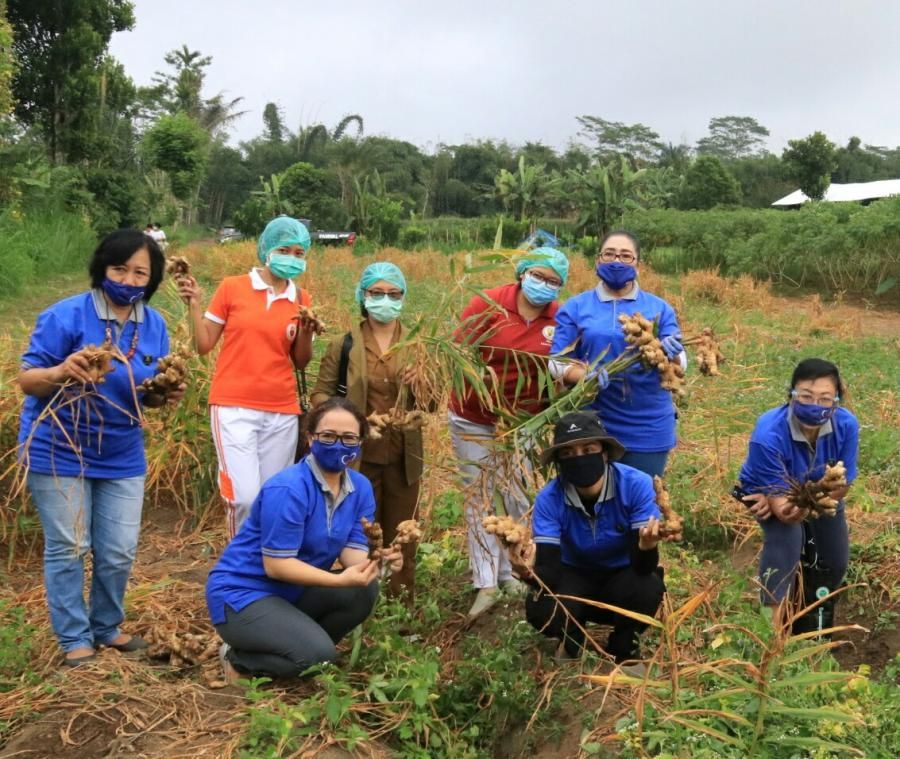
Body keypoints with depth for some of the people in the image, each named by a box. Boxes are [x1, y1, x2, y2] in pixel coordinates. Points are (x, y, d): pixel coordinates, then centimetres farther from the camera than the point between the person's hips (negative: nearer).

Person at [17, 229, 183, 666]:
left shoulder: (154, 326, -1)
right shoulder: (66, 315, -16)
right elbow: (27, 380, -14)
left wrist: (167, 393, -15)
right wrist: (61, 372, -35)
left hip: (122, 458, 5)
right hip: (59, 453, -4)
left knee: (119, 553, 10)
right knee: (67, 548, 4)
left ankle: (107, 627, 30)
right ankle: (75, 639, 18)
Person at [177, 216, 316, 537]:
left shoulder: (302, 299, 7)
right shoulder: (232, 287, 0)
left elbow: (301, 362, 11)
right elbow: (204, 345, 4)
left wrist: (306, 331, -6)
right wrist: (195, 305, -9)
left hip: (282, 412, 3)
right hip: (234, 407, -3)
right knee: (244, 496, -13)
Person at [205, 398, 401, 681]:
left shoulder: (360, 488, -2)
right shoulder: (288, 489, -25)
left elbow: (351, 549, -6)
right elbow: (276, 565, -26)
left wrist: (376, 560, -29)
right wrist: (341, 579, -34)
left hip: (292, 591, 7)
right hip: (242, 594, -7)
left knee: (364, 591, -16)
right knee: (318, 656, -25)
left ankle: (302, 645, 5)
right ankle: (238, 658, 1)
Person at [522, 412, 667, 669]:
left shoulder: (636, 485, -27)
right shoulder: (549, 499, -23)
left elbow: (643, 566, -30)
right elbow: (549, 573, -28)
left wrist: (646, 547, -53)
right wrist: (530, 573, -52)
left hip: (622, 576, 0)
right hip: (575, 578, 1)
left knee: (648, 589, -35)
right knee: (541, 611, -30)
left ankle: (623, 646, 0)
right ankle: (573, 634, 9)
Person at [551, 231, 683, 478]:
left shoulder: (660, 308, 5)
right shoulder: (575, 307, 2)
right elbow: (558, 362, -2)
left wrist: (669, 356, -24)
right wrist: (586, 376, -23)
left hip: (649, 429, 1)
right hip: (591, 426, 0)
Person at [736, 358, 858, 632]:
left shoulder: (847, 425, -32)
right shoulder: (768, 435, -42)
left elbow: (842, 486, -20)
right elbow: (779, 497, -39)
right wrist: (785, 509, -62)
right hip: (767, 490, -4)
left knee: (836, 561, 5)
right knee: (786, 537, -31)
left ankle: (813, 623, 37)